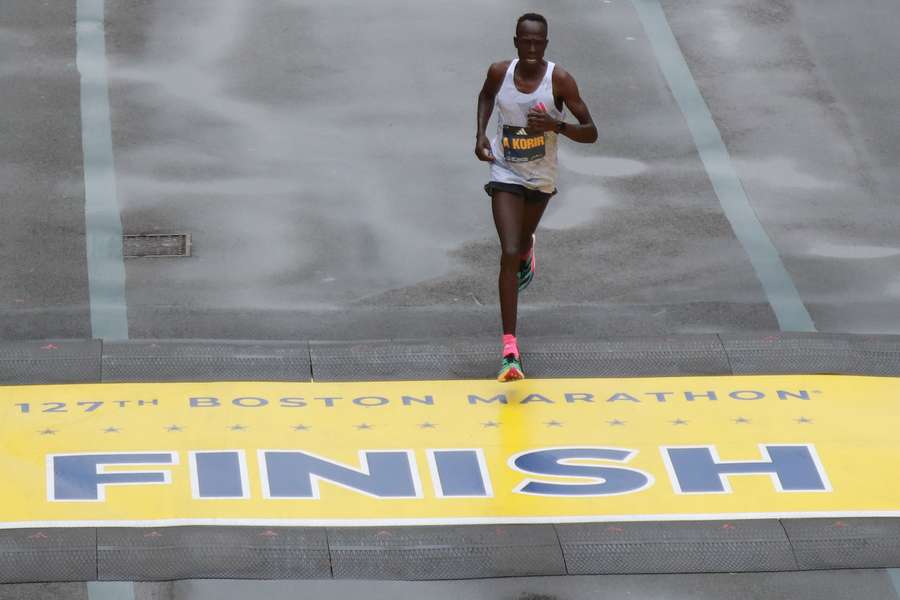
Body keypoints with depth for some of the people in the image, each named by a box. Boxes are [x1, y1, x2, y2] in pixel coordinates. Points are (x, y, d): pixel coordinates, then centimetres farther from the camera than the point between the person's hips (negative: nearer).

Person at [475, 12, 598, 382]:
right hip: (505, 175, -1)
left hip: (542, 180, 1)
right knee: (509, 254, -17)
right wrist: (480, 135, 1)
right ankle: (510, 350, -22)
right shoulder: (500, 73, -11)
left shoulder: (559, 80, -19)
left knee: (521, 242, 26)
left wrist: (555, 125, -34)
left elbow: (591, 133, -17)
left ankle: (526, 252, 70)